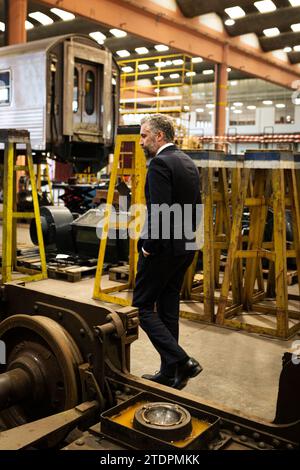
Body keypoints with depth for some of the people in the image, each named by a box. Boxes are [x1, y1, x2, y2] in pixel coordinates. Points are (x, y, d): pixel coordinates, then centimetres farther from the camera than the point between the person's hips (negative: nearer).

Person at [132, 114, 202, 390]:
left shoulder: (160, 163, -15)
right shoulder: (189, 163, 13)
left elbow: (159, 210, -23)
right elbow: (195, 206, 17)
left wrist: (148, 247, -15)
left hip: (162, 248, -9)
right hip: (185, 248, 9)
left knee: (143, 306, 1)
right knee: (168, 308, 14)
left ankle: (180, 362, -5)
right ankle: (170, 373, 21)